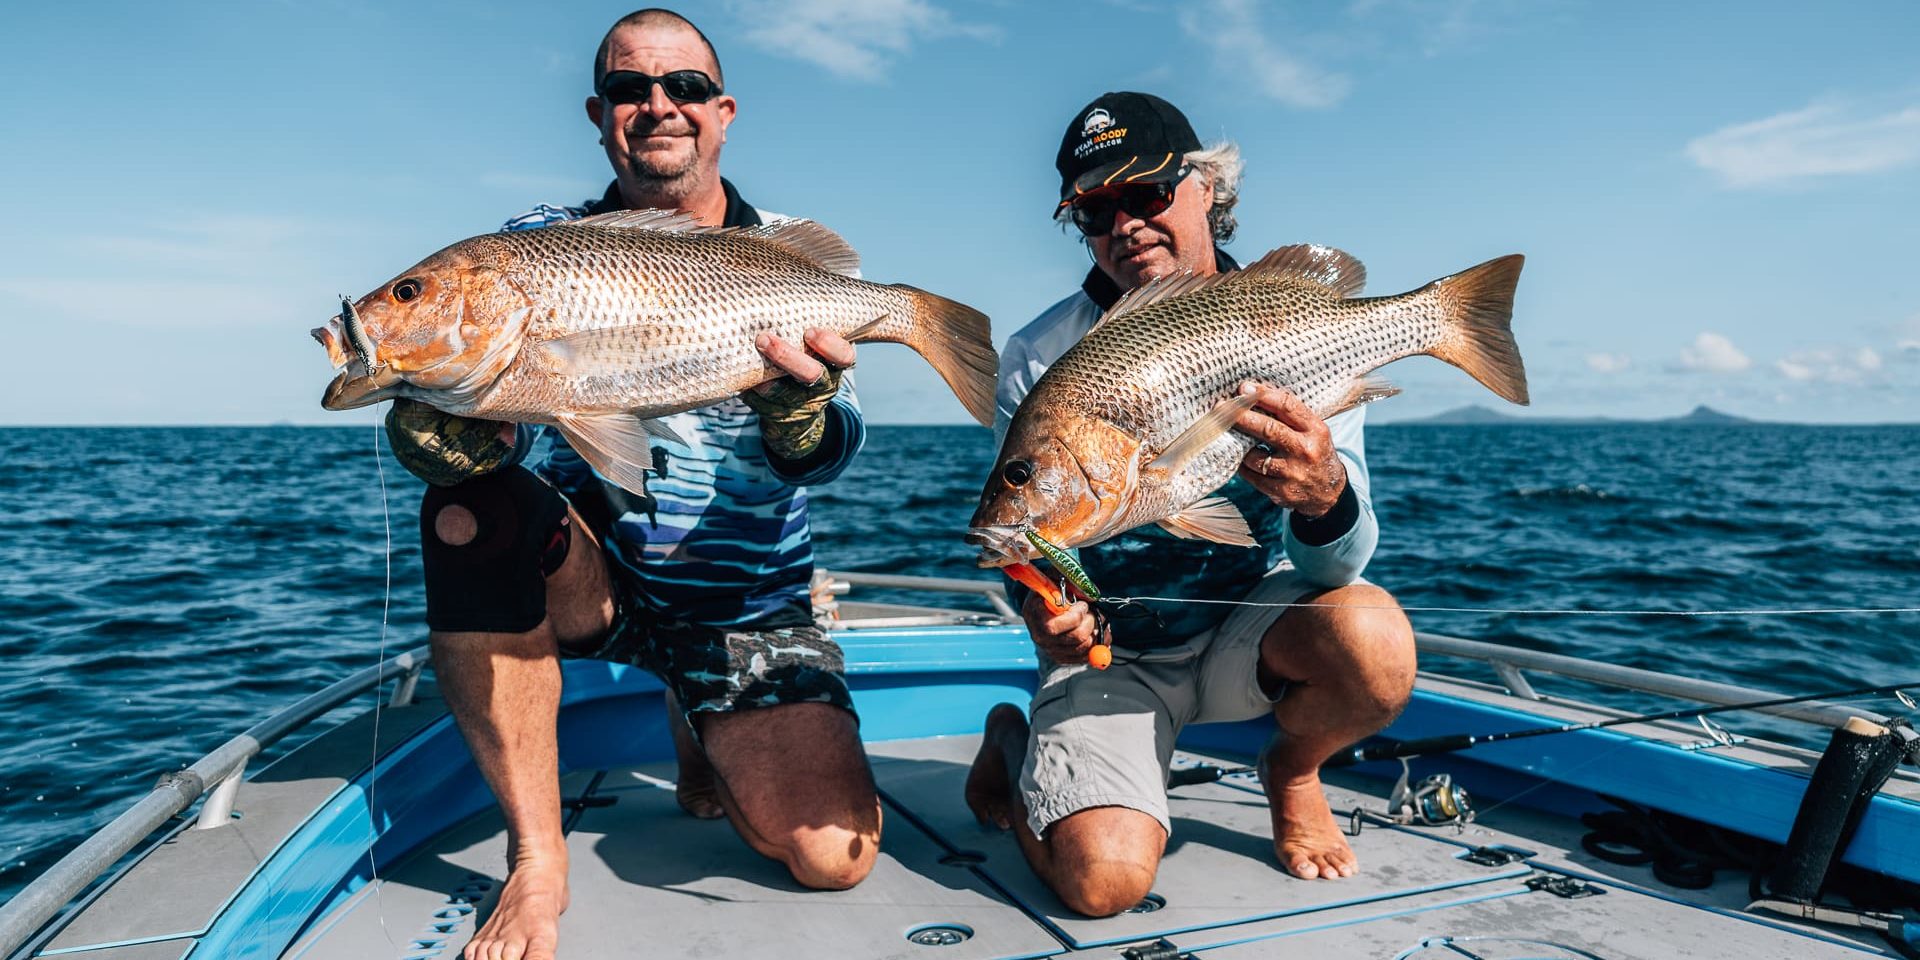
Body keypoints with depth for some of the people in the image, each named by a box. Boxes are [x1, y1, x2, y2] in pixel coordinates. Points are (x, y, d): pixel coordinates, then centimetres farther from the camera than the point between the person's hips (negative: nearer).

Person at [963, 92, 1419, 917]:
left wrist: (1325, 497, -38)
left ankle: (1293, 770, 6)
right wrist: (1041, 608, -26)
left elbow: (1337, 567, -14)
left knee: (1372, 640, -32)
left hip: (1252, 618, 2)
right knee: (1105, 879, -23)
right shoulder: (1040, 360, -9)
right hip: (1110, 647, -1)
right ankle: (1013, 750, 14)